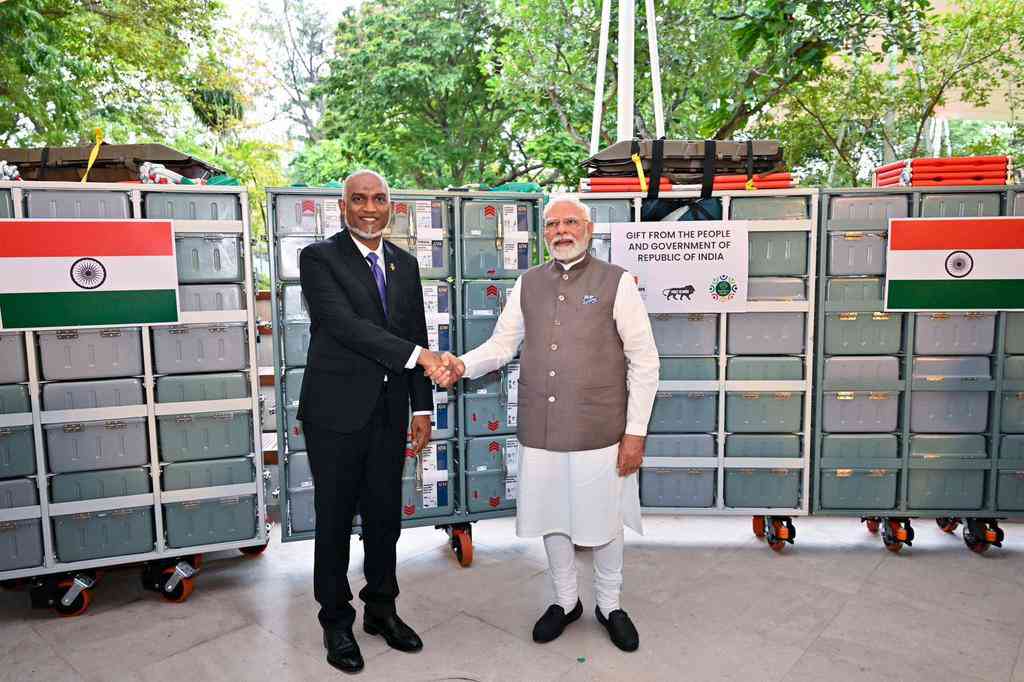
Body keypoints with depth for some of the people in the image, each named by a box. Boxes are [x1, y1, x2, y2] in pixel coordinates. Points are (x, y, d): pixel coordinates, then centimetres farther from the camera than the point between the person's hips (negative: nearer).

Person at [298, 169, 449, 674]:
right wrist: (416, 354, -26)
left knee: (385, 515, 15)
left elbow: (417, 335, 11)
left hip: (389, 410, 5)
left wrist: (422, 408, 8)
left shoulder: (404, 263, 10)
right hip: (337, 410, -4)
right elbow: (344, 323, -21)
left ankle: (381, 609, 34)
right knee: (335, 519, 9)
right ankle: (336, 622, 27)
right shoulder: (319, 258, -7)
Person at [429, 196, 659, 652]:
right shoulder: (528, 284, 7)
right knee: (551, 518, 16)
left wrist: (636, 431, -9)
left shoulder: (616, 282, -5)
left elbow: (644, 359, -6)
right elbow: (502, 344, 7)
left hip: (599, 431, -3)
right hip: (540, 431, 4)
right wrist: (463, 366, -13)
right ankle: (565, 600, 40)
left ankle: (609, 605, 37)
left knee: (603, 521, 11)